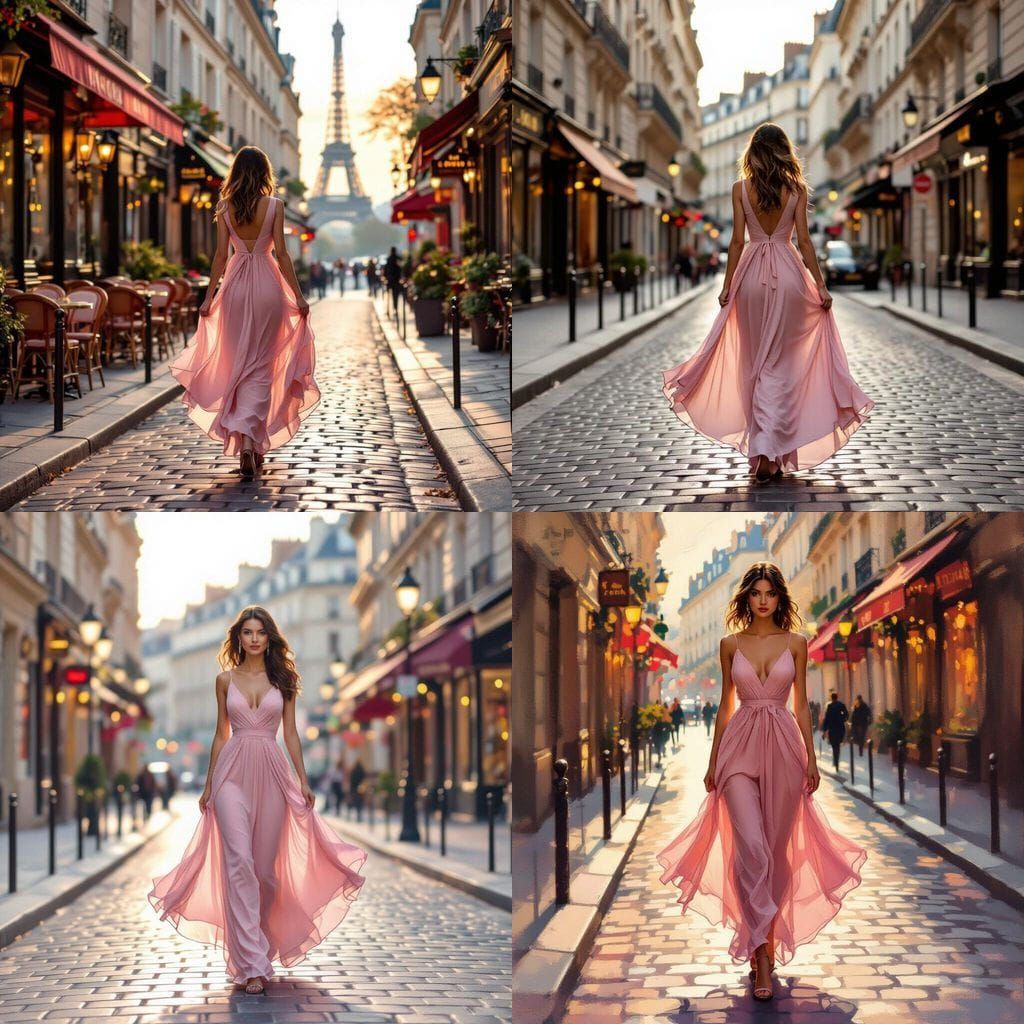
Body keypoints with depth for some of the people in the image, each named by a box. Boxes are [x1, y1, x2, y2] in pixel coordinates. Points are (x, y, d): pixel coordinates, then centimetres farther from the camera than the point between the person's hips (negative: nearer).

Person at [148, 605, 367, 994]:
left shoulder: (282, 679, 8)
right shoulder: (225, 680, 9)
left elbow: (291, 733, 9)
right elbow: (221, 735, 13)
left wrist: (303, 781, 2)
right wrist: (208, 784, 12)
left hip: (271, 773, 1)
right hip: (233, 773, -1)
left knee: (265, 865, 3)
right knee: (240, 863, -13)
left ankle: (253, 948, 21)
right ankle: (252, 962, -17)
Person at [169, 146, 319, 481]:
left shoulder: (226, 207, 0)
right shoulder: (274, 205, -5)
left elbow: (221, 255, 0)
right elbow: (281, 254, -6)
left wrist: (209, 297, 7)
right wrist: (299, 296, 0)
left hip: (235, 286, 2)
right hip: (266, 285, -2)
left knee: (239, 365, 12)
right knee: (260, 366, 2)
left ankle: (246, 443, 14)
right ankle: (250, 441, -14)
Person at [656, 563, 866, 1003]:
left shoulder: (795, 644, 6)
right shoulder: (731, 644, 8)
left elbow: (801, 706, 8)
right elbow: (725, 705, 12)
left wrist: (811, 760, 3)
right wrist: (713, 761, 12)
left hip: (783, 745, 1)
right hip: (741, 744, -1)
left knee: (777, 847, 3)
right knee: (751, 845, -16)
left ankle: (767, 938, 17)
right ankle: (760, 949, -17)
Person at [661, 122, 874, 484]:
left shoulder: (740, 189, -2)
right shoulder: (796, 189, -2)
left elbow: (737, 241, -3)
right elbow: (804, 240, -3)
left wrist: (727, 287, 5)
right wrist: (821, 285, 2)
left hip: (752, 274, 0)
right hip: (788, 274, 0)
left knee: (755, 363, 11)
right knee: (780, 364, 2)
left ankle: (761, 451, 12)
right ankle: (771, 454, -7)